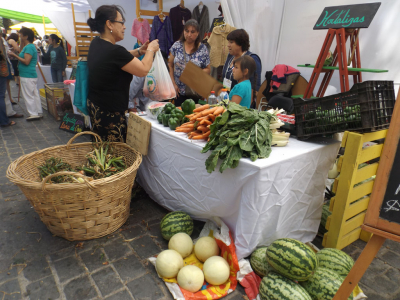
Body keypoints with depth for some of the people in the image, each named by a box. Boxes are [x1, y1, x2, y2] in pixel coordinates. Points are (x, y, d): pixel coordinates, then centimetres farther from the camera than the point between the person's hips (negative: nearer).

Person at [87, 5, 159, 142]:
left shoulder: (96, 44, 6)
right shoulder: (114, 51, -22)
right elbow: (143, 70, -13)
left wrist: (139, 51, 14)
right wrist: (151, 50, 2)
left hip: (94, 106, 10)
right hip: (110, 113, -10)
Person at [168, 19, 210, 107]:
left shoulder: (203, 49, -1)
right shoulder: (177, 45, 2)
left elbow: (208, 69, 3)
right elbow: (170, 65, 6)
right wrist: (173, 84, -2)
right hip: (179, 90, 1)